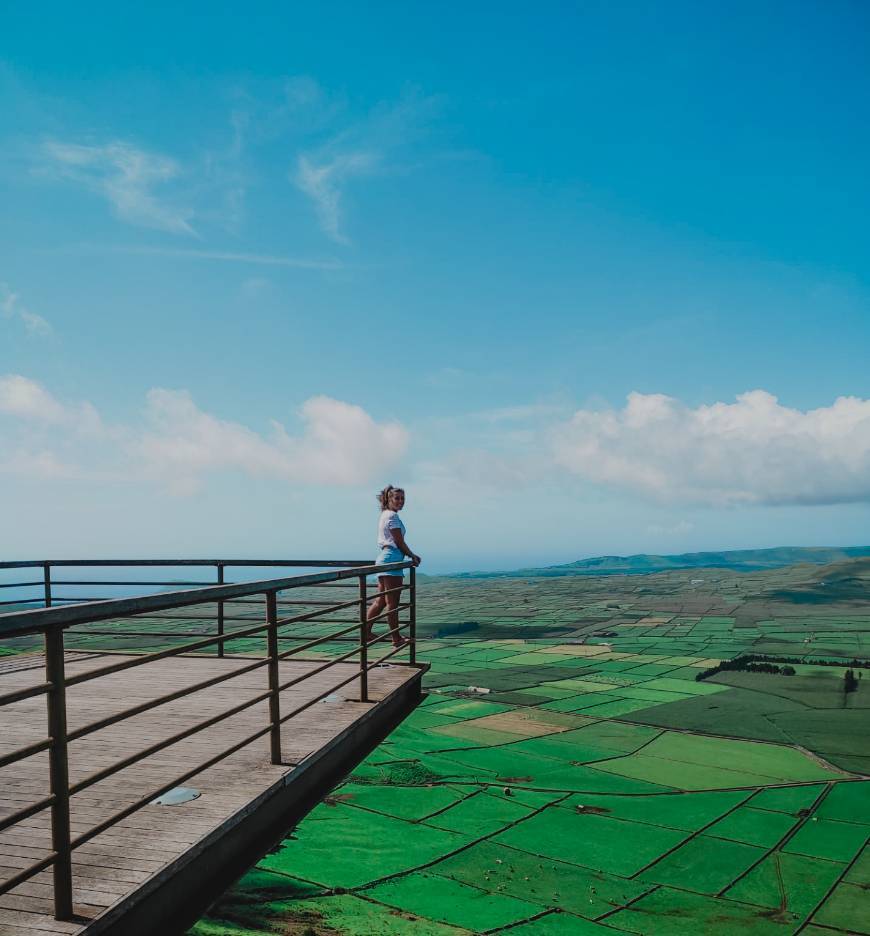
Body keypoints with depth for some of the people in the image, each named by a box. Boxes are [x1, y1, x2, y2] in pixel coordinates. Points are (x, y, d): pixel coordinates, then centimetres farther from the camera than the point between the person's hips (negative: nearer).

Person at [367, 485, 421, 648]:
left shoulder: (384, 515, 20)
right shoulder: (392, 516, -10)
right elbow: (400, 542, -11)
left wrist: (411, 555, 17)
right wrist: (412, 556, 1)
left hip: (383, 557, 10)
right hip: (392, 559, -10)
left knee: (380, 600, 13)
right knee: (392, 603, -5)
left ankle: (366, 631, 14)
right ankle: (396, 638, 1)